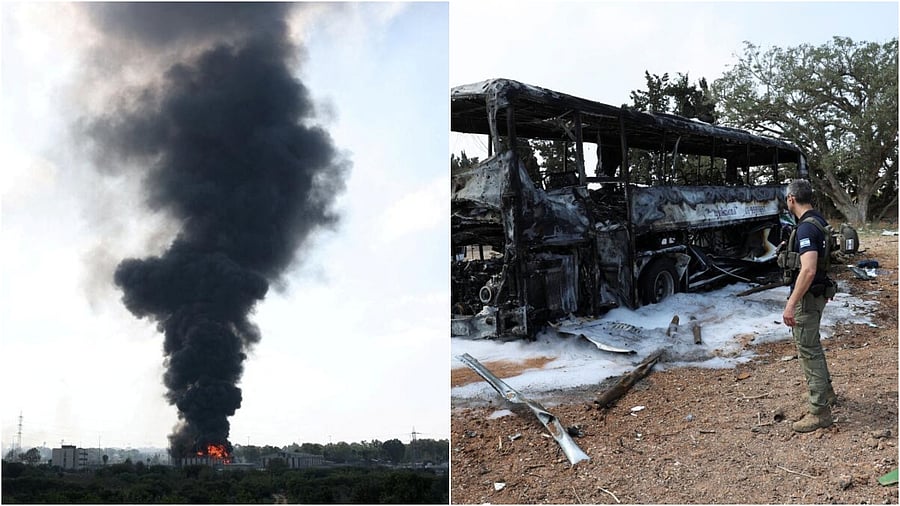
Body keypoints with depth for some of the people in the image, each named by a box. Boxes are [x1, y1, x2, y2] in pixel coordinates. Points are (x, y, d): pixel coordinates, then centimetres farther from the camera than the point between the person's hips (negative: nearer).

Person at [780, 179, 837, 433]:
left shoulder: (806, 228, -24)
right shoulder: (818, 222, 8)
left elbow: (808, 270, -33)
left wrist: (791, 304, -32)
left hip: (807, 297, -10)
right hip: (817, 294, 10)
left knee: (808, 350, -4)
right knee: (811, 345, 25)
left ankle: (819, 412, 1)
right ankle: (825, 392, 39)